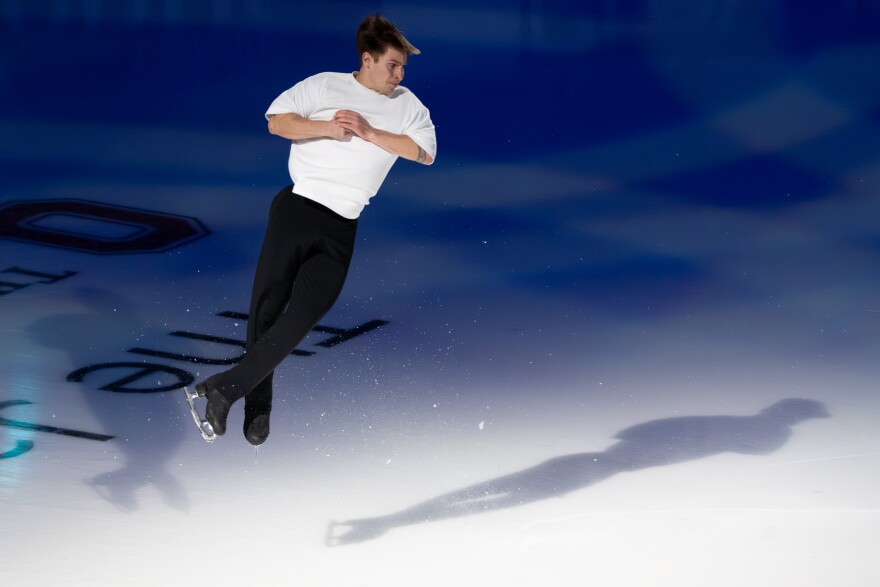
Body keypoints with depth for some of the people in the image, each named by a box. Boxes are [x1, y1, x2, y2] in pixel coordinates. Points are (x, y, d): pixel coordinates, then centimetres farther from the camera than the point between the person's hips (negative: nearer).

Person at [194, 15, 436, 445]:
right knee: (267, 307, -3)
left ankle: (226, 387, -7)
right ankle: (258, 403, 13)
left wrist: (369, 132, -6)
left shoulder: (407, 105, 12)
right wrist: (326, 127, -10)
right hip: (297, 208, -1)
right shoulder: (325, 86, 7)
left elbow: (425, 152, 0)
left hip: (341, 230, 1)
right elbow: (277, 121, 4)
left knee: (302, 316, -13)